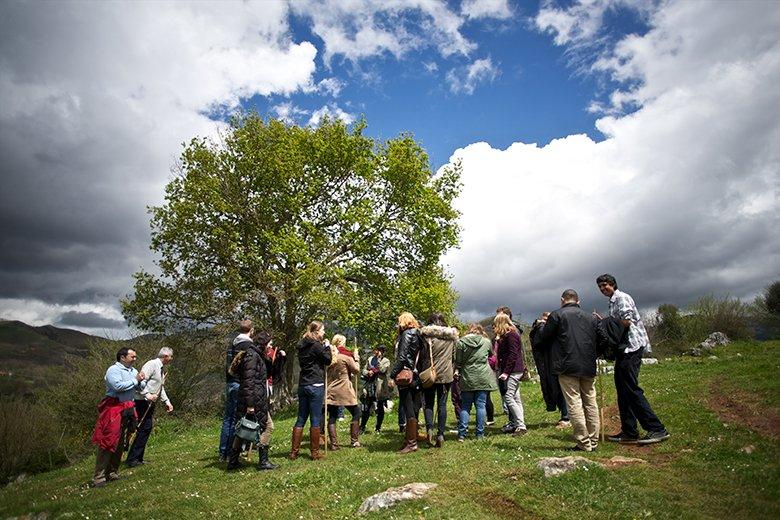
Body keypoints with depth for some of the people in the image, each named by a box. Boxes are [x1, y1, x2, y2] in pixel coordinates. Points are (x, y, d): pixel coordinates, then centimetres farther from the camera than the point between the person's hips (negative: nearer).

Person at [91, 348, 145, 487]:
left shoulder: (133, 371, 13)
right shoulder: (113, 370, -10)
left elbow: (141, 387, 13)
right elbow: (118, 386, -25)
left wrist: (141, 380, -8)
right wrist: (135, 380, -15)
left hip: (128, 410, 8)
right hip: (114, 409, -8)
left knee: (121, 443, 13)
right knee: (108, 442, -8)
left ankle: (112, 473, 24)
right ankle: (98, 477, -2)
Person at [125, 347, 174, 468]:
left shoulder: (162, 369, 16)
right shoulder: (151, 365, -13)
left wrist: (166, 402, 16)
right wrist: (147, 395, -28)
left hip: (151, 403, 10)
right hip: (143, 402, -10)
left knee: (147, 429, 12)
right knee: (145, 428, -10)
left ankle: (138, 458, 20)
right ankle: (132, 459, -3)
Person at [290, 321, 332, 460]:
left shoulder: (302, 346, 13)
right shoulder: (316, 345, -12)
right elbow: (328, 360, -8)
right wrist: (327, 346, 6)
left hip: (303, 385, 8)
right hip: (316, 385, -8)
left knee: (301, 419, 12)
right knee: (316, 420, 1)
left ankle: (294, 452, 14)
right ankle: (315, 453, 8)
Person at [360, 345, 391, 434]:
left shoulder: (386, 361, 3)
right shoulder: (370, 359, 14)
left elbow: (383, 370, -14)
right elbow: (364, 370, 13)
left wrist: (379, 358, -10)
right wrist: (368, 372, -8)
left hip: (380, 388, -2)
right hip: (370, 387, 2)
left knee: (380, 408, 6)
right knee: (366, 408, 0)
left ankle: (378, 428, 19)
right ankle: (362, 427, 10)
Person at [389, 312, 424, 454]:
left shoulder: (406, 334, -9)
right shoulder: (418, 335, 15)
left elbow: (402, 357, -17)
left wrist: (392, 374, -15)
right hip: (416, 376, 8)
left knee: (409, 411, -5)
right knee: (413, 410, 12)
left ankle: (411, 443, -1)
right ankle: (411, 439, 20)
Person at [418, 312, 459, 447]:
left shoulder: (425, 335, -4)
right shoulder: (451, 336, 4)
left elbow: (421, 356, 0)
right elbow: (455, 355, 8)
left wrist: (420, 372, 9)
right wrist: (454, 370, 18)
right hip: (446, 375, 2)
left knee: (428, 403, 9)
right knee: (442, 404, 7)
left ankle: (429, 428, -10)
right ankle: (440, 434, 1)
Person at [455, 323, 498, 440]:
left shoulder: (461, 342, -3)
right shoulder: (487, 342, 3)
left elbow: (458, 361, 0)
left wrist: (457, 370, 14)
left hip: (467, 378, -1)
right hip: (483, 378, 1)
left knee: (465, 406, 6)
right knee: (481, 405, 6)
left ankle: (461, 434, 3)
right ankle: (480, 434, 9)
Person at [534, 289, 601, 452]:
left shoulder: (557, 315, -3)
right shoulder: (591, 318, 14)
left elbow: (541, 338, 1)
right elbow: (599, 343, 17)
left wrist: (542, 325, 19)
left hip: (568, 367, -5)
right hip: (588, 367, 6)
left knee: (574, 404, -3)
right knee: (590, 403, 11)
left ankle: (583, 443, -3)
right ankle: (593, 442, 16)